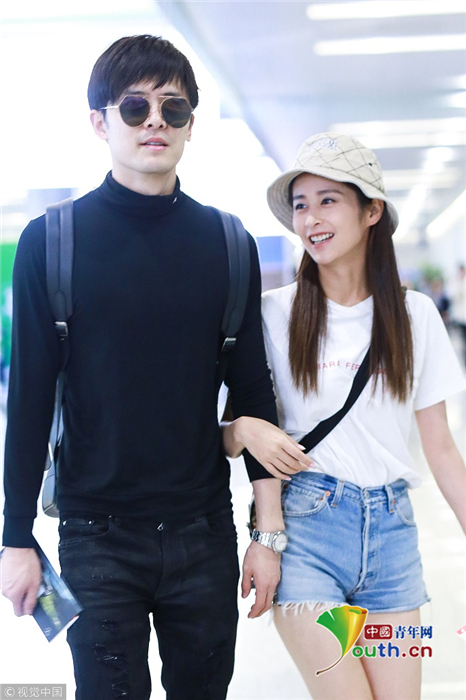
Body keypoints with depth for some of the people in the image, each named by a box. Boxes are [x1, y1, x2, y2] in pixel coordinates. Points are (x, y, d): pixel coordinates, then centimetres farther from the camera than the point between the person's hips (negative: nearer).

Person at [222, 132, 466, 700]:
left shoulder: (415, 314, 4)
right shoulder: (273, 313, -1)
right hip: (304, 525, -2)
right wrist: (245, 430, -18)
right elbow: (227, 433, 4)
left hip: (391, 531, 3)